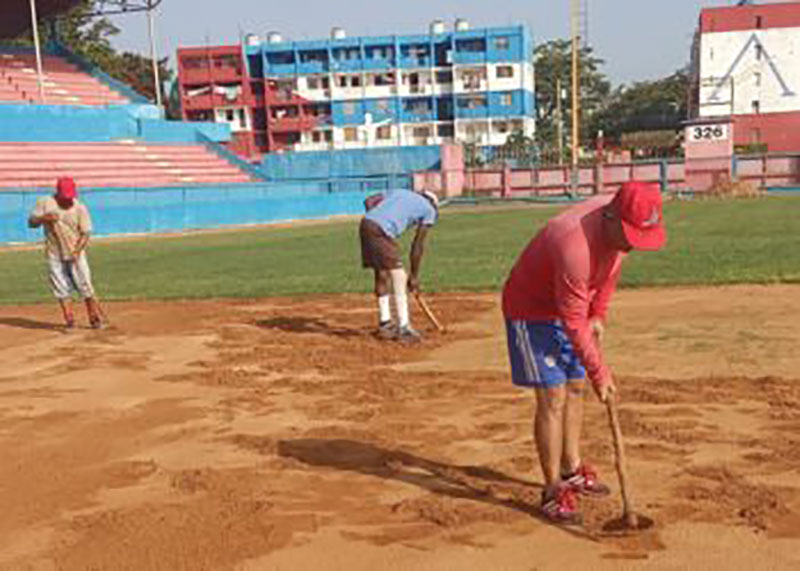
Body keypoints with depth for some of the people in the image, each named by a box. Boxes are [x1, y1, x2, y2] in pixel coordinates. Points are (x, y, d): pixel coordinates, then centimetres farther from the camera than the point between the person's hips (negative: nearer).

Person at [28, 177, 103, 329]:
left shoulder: (80, 208, -5)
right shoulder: (45, 203, 0)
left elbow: (85, 233, -7)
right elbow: (31, 222, 1)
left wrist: (76, 252, -19)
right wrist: (44, 218, -20)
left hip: (75, 254, -2)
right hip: (54, 255, 2)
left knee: (85, 285, -3)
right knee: (61, 288, 2)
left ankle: (95, 319, 6)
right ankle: (69, 320, 8)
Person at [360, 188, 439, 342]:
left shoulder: (398, 192, 33)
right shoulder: (429, 209, 16)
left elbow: (369, 202, 19)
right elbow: (418, 245, 10)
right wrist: (414, 275, 15)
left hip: (365, 224, 7)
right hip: (382, 231, -7)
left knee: (381, 274, 18)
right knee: (399, 277, 1)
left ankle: (385, 324, 26)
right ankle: (403, 328, 2)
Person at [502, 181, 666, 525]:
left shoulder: (622, 225, -15)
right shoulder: (575, 245, -39)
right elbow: (573, 323, -31)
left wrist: (599, 315, 5)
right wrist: (599, 374, -24)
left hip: (574, 305, 8)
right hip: (530, 310, -8)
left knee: (575, 389, 14)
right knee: (552, 398, -11)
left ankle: (571, 471, 30)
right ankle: (553, 492, -2)